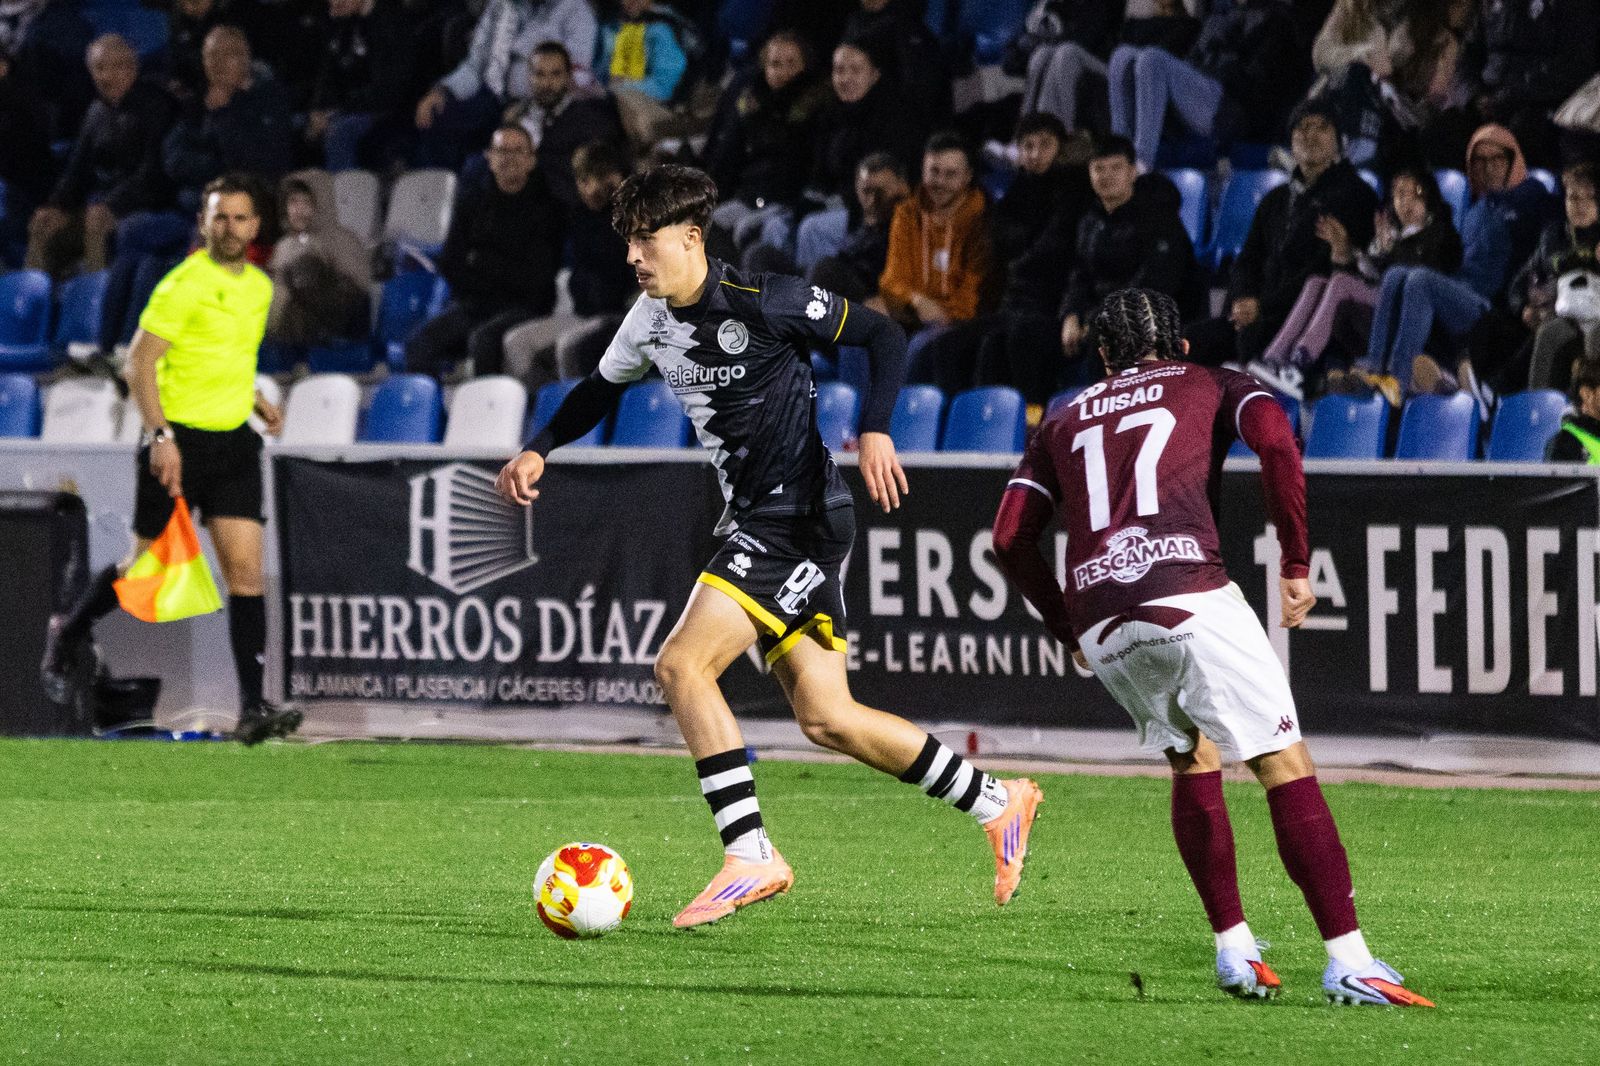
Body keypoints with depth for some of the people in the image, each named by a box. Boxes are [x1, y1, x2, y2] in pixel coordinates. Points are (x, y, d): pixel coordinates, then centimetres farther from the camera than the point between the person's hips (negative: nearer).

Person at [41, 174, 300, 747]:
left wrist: (256, 401, 12)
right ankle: (69, 630, 35)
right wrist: (161, 435, -23)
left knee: (246, 569, -6)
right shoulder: (184, 285, -12)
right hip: (179, 441, -5)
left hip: (235, 442, 5)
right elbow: (140, 362, -15)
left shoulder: (260, 287, 12)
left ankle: (252, 709, -10)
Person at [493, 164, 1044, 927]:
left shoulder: (761, 302, -16)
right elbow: (601, 388, 25)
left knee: (682, 664, -18)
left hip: (800, 516, -8)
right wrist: (539, 450, 10)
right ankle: (996, 802, 21)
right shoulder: (651, 320, 7)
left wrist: (875, 431, -22)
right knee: (826, 718, 7)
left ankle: (749, 856, -14)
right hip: (753, 522, 8)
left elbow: (883, 335, -10)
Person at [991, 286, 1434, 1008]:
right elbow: (1276, 442, -1)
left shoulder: (1064, 421, 29)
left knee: (1191, 760, 24)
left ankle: (1235, 950, 18)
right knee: (1285, 765, -2)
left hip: (1098, 621, 4)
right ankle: (1348, 961, -12)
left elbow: (1011, 538, 21)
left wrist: (1070, 631, 30)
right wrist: (1296, 563, 3)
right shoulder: (1214, 385, 21)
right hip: (1188, 591, -4)